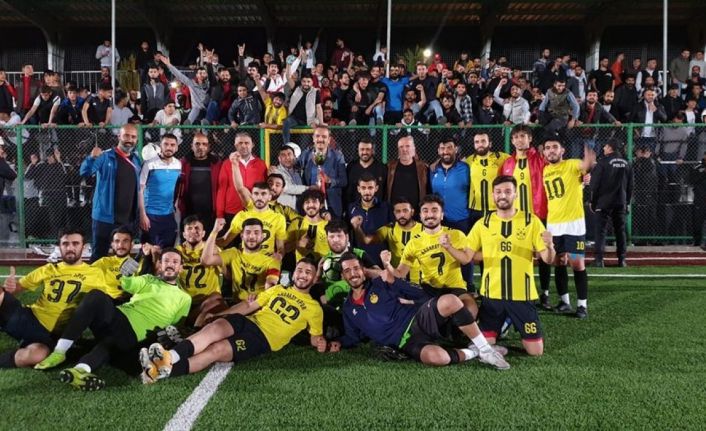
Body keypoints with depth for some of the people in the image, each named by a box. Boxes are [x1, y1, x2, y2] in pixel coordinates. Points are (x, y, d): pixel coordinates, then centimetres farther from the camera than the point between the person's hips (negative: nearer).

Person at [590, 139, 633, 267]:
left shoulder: (603, 162, -7)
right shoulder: (626, 163, 9)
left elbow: (595, 183, -8)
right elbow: (630, 186, 12)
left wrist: (593, 201, 0)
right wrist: (627, 202, 19)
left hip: (604, 202, -5)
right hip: (621, 202, 5)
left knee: (601, 229, -3)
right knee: (620, 230, 10)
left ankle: (599, 259, -9)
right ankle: (622, 259, 12)